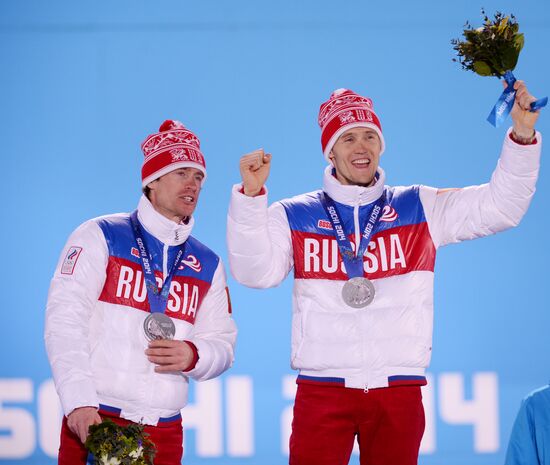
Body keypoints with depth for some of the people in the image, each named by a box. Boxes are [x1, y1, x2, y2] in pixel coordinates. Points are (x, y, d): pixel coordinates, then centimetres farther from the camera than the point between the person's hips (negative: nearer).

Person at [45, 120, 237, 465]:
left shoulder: (208, 265, 15)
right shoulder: (100, 237, 1)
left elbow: (223, 343, 14)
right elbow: (64, 320, -7)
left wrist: (194, 356, -10)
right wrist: (79, 401, -18)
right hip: (93, 422, -4)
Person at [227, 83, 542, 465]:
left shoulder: (421, 208, 10)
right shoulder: (294, 217, 7)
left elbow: (499, 207, 5)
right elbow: (255, 271, -6)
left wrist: (522, 138, -9)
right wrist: (250, 196, -16)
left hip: (399, 389, 1)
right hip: (323, 387, -1)